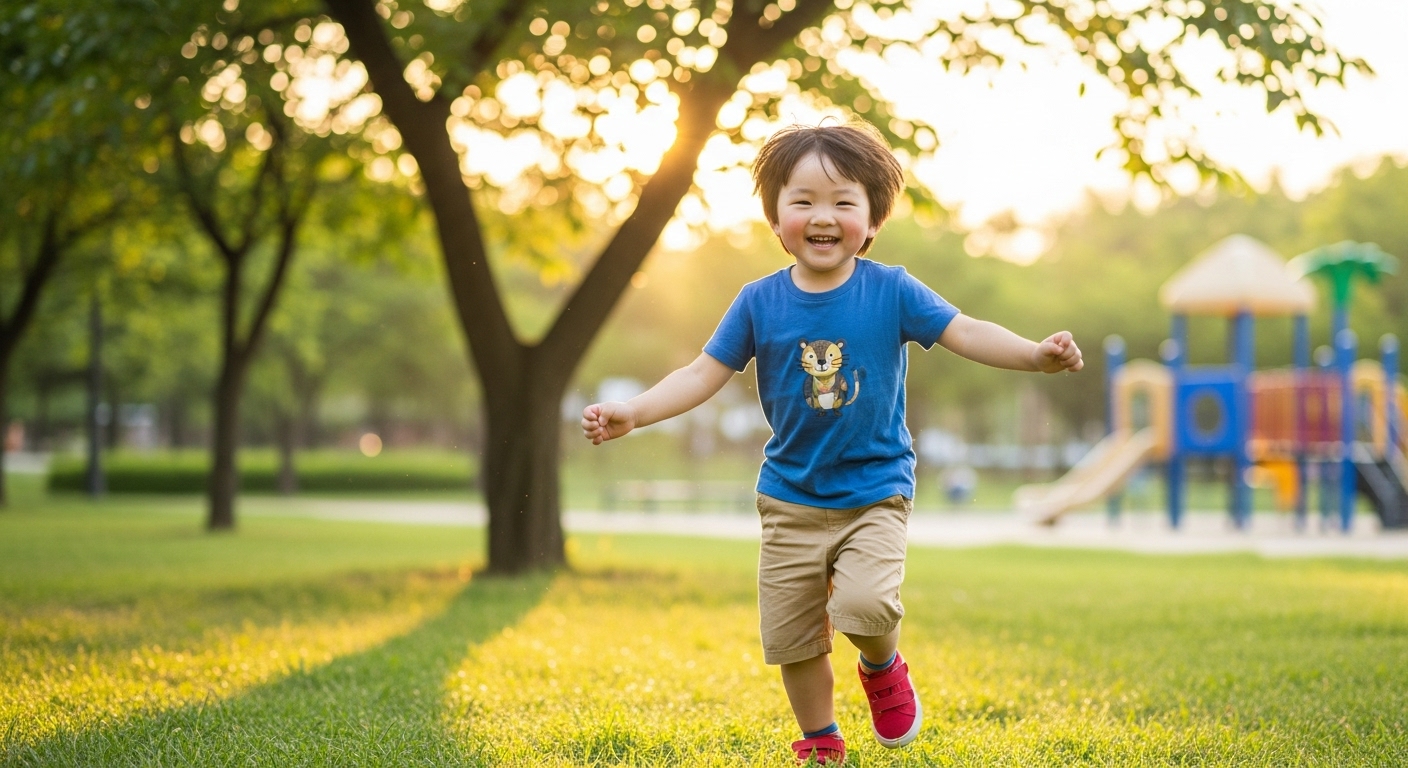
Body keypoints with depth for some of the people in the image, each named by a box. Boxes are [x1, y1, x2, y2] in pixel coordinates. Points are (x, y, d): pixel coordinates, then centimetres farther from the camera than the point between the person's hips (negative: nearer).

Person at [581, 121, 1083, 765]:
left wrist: (1036, 354, -27)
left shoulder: (890, 291, -8)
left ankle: (882, 665, 12)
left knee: (864, 604, -24)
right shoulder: (760, 302, -5)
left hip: (874, 496, -2)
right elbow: (703, 374, -3)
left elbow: (965, 333, -11)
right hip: (791, 500, 2)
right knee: (791, 636, 7)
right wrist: (630, 414, -15)